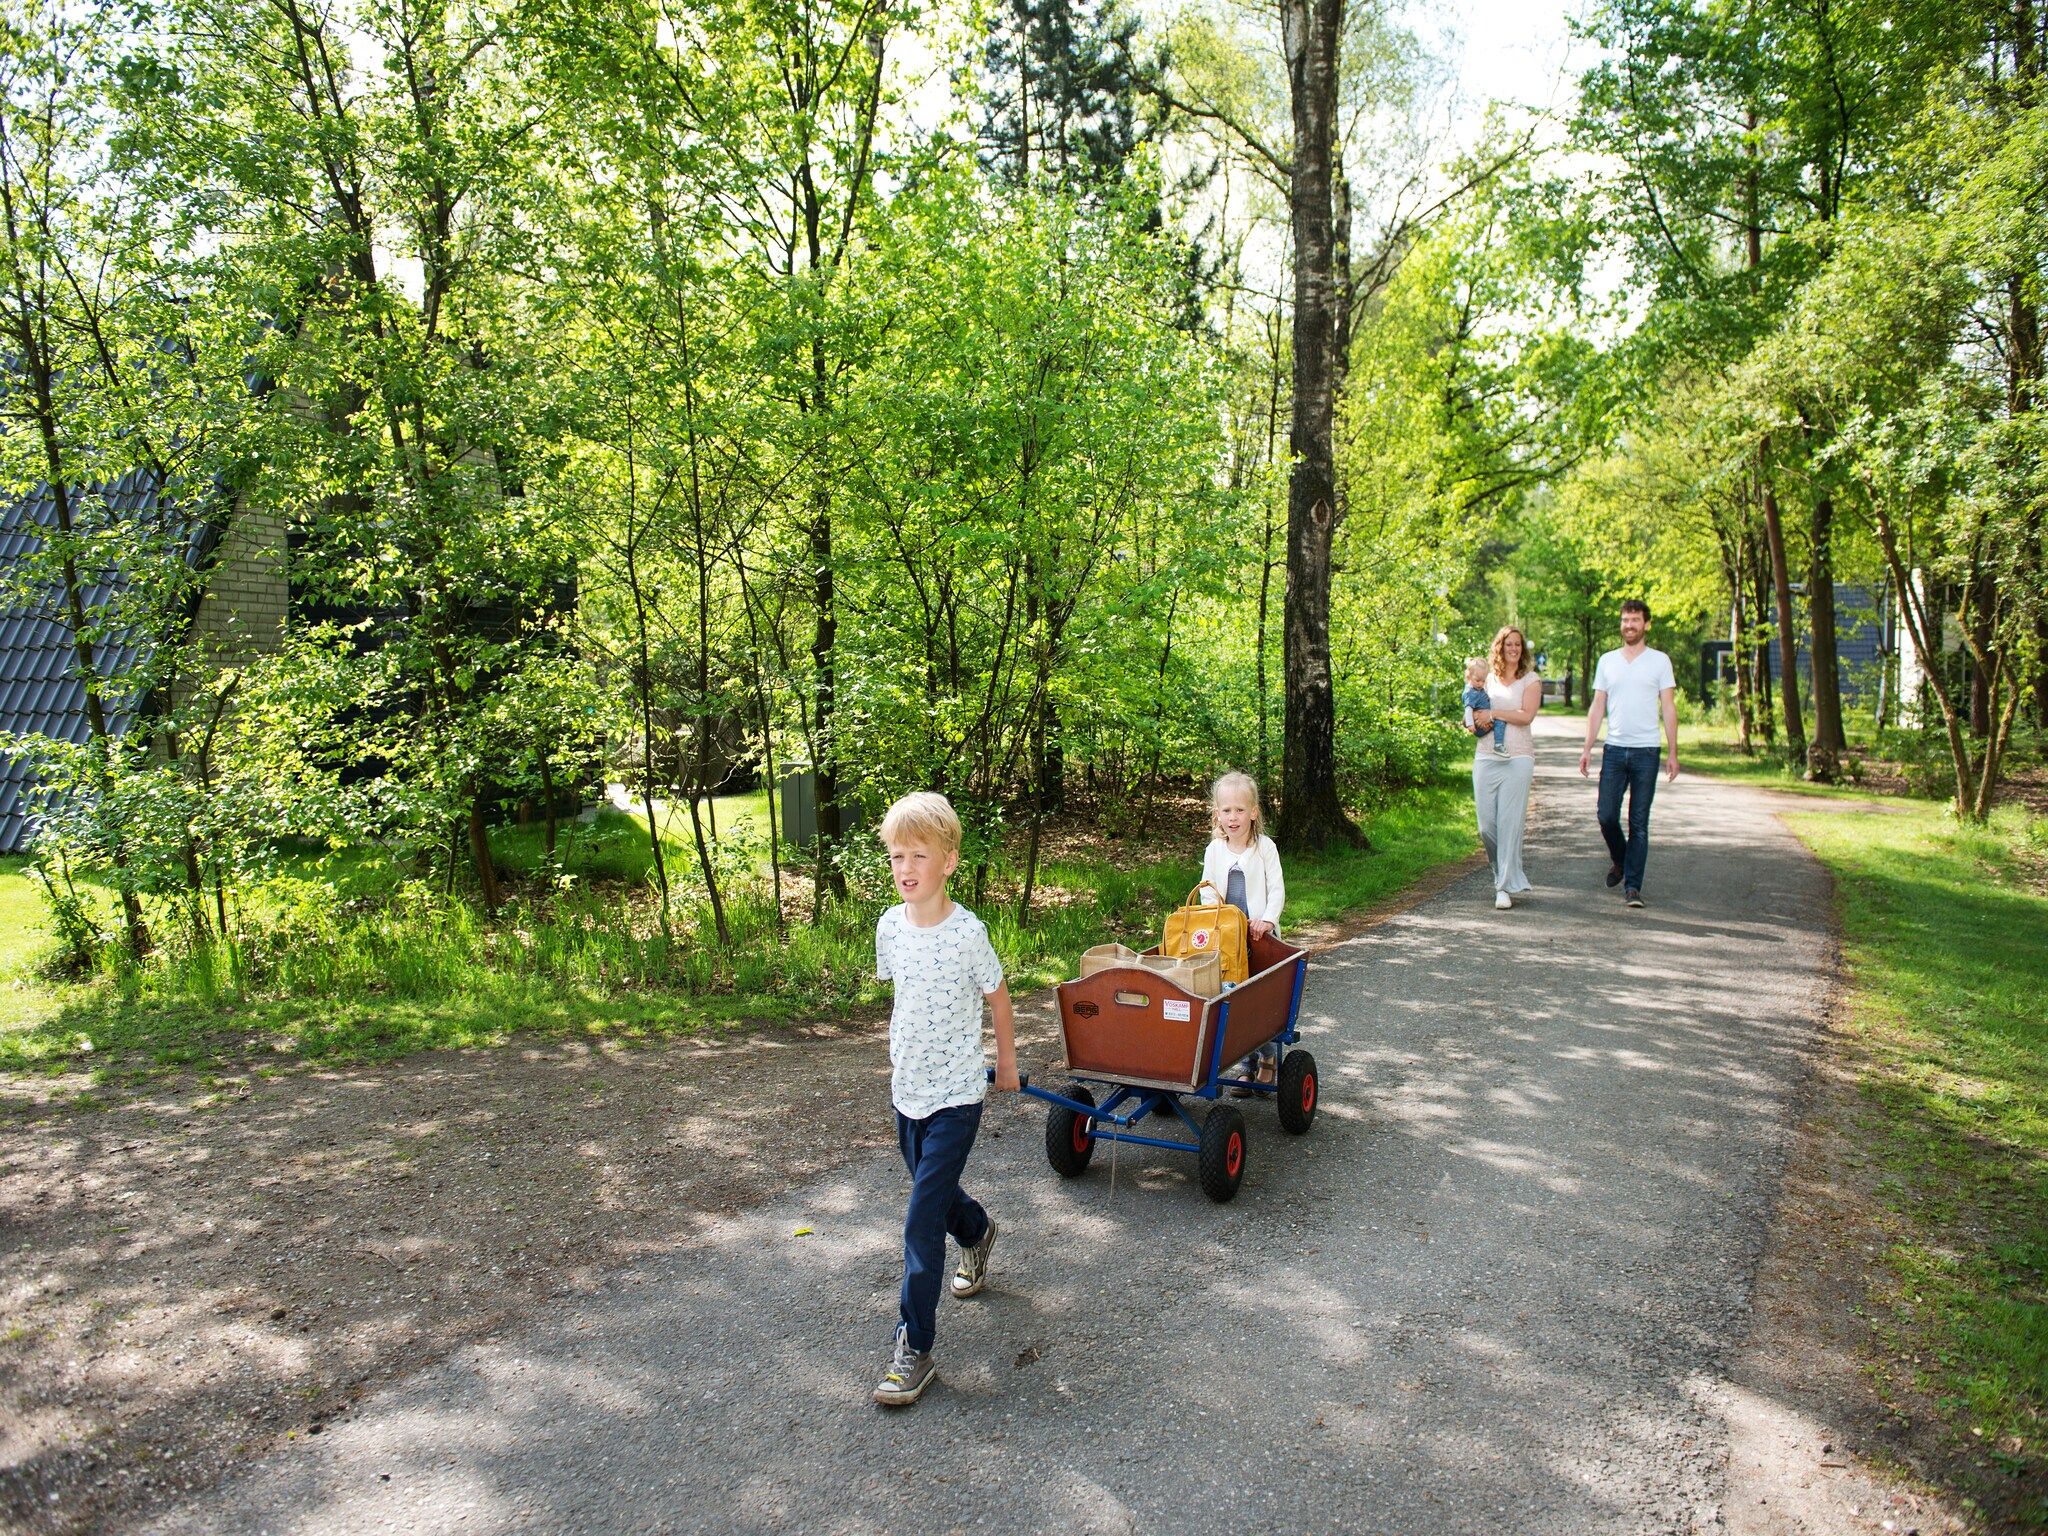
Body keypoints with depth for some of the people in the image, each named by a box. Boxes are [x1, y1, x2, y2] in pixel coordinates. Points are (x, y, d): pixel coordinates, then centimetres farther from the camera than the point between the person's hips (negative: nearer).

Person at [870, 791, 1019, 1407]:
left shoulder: (966, 932, -19)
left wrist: (1007, 1066, 7)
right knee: (936, 1193, 23)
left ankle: (914, 1349, 4)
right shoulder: (890, 927, -3)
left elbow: (998, 999, -4)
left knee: (922, 1222, -7)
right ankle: (978, 1232, 55)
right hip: (907, 1090, 6)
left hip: (955, 1096, -6)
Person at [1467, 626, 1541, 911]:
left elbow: (1526, 715, -9)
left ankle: (1506, 886, -2)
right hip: (1486, 759, 3)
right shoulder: (1488, 679, 14)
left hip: (1517, 758, -3)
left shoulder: (1531, 679, 5)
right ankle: (1503, 872, 24)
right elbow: (1474, 713, 18)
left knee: (1510, 822, -6)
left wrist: (1492, 713, -8)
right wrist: (1475, 723, -3)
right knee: (1486, 824, 1)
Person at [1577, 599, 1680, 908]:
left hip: (1646, 752, -2)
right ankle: (1619, 859, 29)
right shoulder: (1607, 661, 10)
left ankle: (1632, 885, 6)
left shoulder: (1660, 661, 3)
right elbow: (1597, 708, 11)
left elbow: (1668, 708, 2)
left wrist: (1673, 753, -3)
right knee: (1606, 816, -1)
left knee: (1639, 823, 0)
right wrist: (1587, 748, 4)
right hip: (1614, 749, 2)